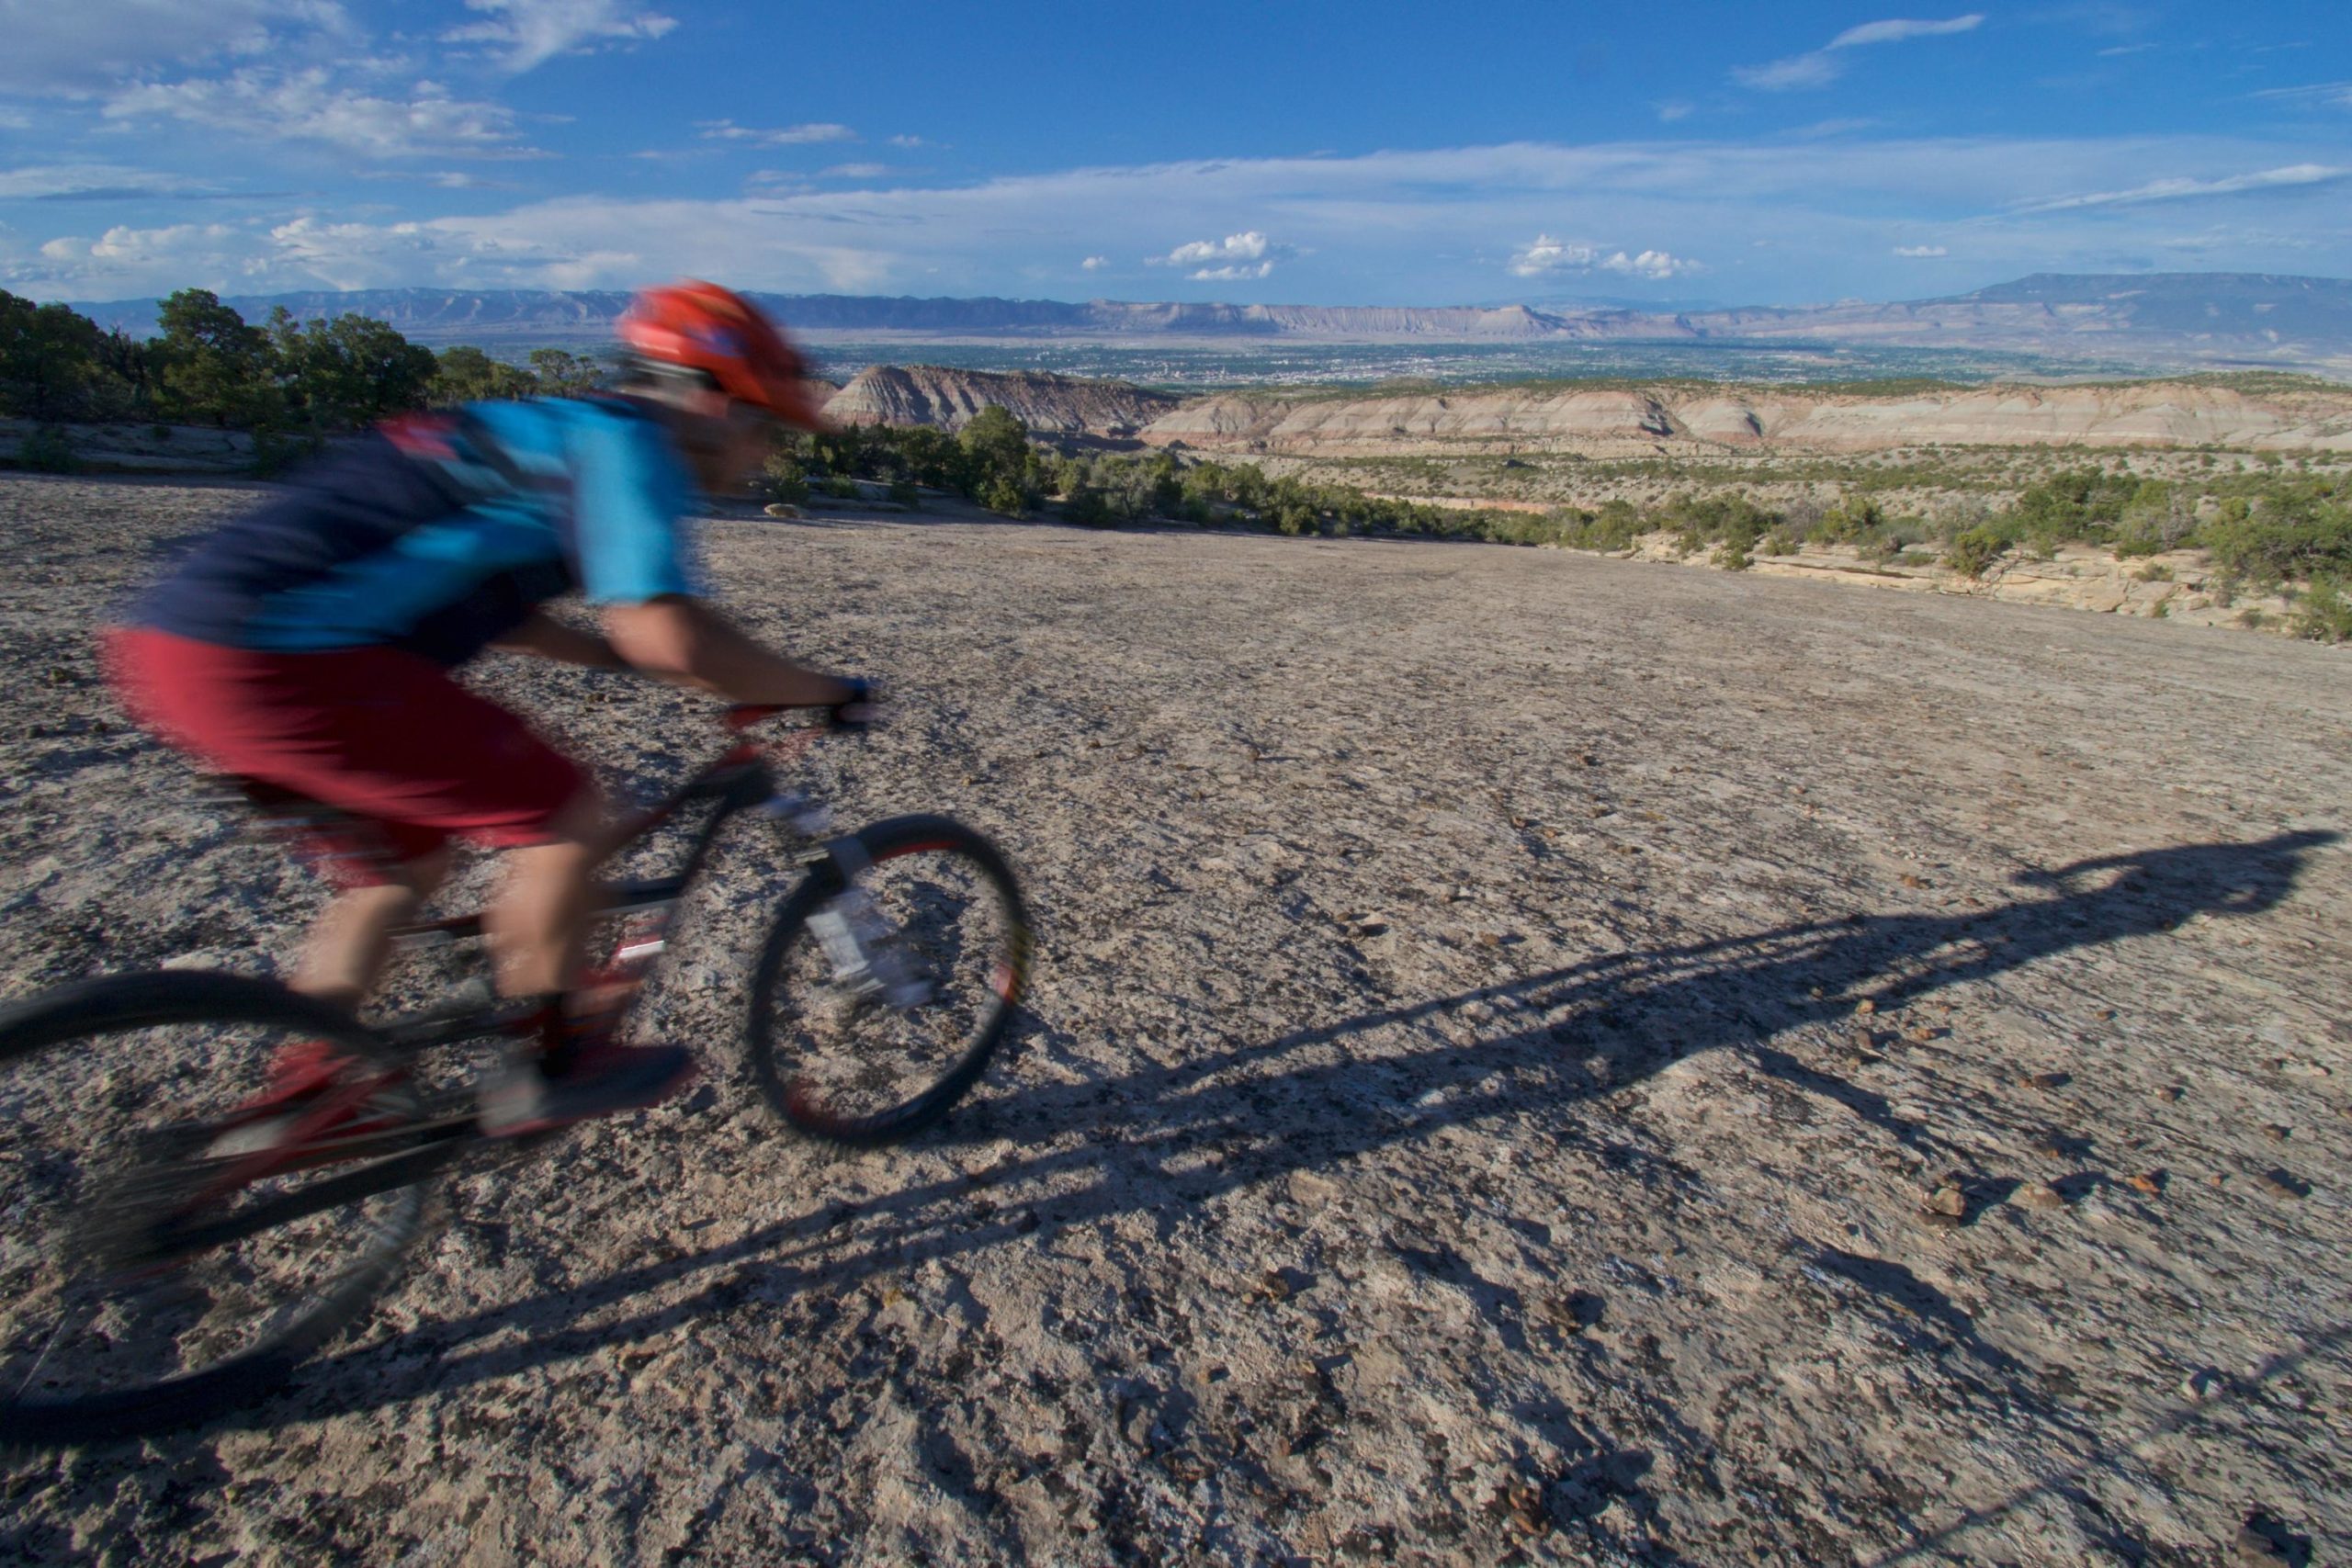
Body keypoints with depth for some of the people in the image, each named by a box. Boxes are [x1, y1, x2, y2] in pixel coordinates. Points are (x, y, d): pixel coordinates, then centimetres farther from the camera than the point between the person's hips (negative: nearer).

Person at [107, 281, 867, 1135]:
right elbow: (670, 637, -24)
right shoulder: (622, 441, -10)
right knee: (564, 812, -4)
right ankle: (549, 1068, 11)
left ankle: (297, 1097, 36)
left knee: (407, 863, 22)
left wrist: (607, 652, 33)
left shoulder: (549, 430, 20)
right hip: (272, 661, -10)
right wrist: (822, 691, -12)